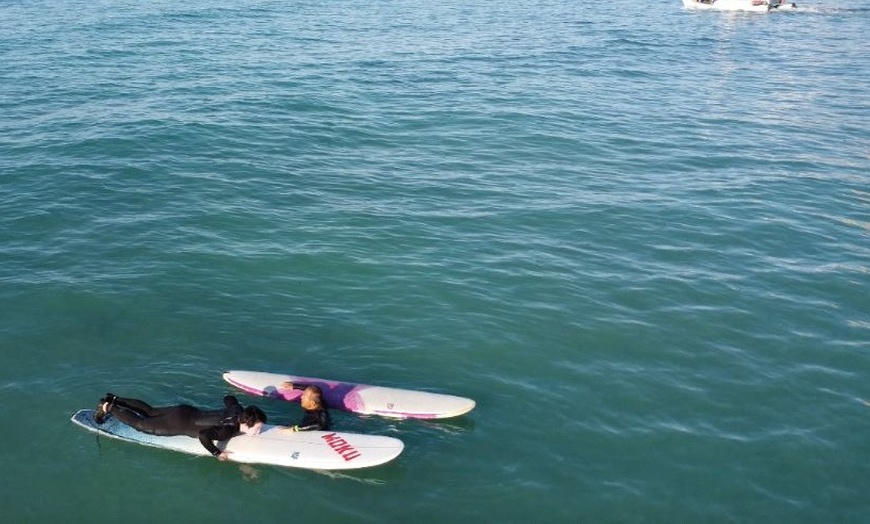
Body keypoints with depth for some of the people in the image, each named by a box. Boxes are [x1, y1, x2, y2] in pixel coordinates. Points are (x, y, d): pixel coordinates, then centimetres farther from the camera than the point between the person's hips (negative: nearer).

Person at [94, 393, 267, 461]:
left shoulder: (239, 411, -10)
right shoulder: (229, 429, -33)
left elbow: (228, 398, 10)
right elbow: (204, 435, -45)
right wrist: (216, 453, -37)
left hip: (185, 411, 7)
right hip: (180, 424, -7)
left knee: (150, 411, 26)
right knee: (140, 424, 12)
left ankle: (113, 399, 36)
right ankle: (107, 408, 22)